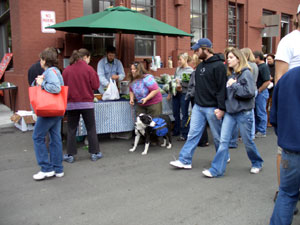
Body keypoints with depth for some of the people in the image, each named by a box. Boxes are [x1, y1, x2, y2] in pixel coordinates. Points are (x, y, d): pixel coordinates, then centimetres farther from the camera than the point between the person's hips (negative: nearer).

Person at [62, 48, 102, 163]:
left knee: (71, 130, 9)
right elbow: (95, 86, -6)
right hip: (86, 103, -2)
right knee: (91, 129, 9)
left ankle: (70, 155, 12)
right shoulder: (89, 69, -6)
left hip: (71, 103, 2)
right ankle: (94, 153, 15)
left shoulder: (66, 70, 1)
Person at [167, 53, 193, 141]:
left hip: (184, 93, -6)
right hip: (175, 93, 7)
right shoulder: (178, 69, 11)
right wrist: (170, 93, 18)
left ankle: (184, 134, 8)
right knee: (175, 113, 14)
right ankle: (176, 131, 29)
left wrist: (180, 83, -19)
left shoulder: (190, 70, -7)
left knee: (184, 114, 0)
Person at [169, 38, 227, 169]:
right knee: (193, 133, 4)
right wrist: (196, 101, 16)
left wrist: (221, 108, -21)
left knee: (217, 136, 8)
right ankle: (185, 160, 6)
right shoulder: (200, 65, 12)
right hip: (198, 106, 7)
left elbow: (222, 88, -18)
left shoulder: (218, 65, -13)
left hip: (212, 108, -7)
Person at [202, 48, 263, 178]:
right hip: (230, 111, 6)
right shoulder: (230, 74, 10)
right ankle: (216, 170, 5)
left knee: (247, 141, 9)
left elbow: (250, 92, -19)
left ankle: (257, 163, 34)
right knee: (223, 140, 1)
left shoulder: (246, 73, -10)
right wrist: (221, 108, 4)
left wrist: (234, 85, -14)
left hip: (243, 112, -6)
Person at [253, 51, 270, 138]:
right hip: (257, 92, 9)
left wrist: (258, 91, -17)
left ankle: (262, 132, 8)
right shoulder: (258, 66, 13)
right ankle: (256, 130, 26)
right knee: (256, 112, 15)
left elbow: (267, 82, -21)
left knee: (261, 113, -1)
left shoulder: (264, 67, -14)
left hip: (261, 92, -9)